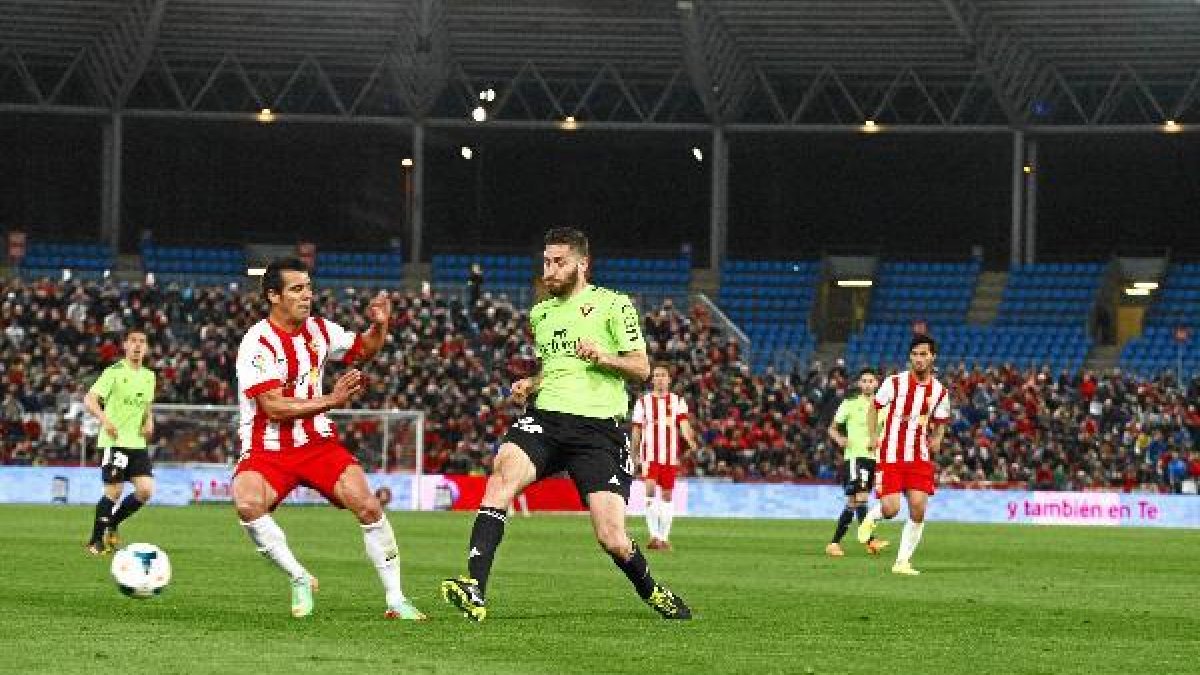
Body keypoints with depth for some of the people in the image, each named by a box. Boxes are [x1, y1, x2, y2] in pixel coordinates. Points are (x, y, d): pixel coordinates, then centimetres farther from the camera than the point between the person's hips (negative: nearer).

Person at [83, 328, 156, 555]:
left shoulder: (148, 377, 12)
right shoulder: (115, 372, -8)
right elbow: (90, 400, -16)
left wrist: (149, 421, 6)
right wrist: (105, 420, -33)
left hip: (137, 442, 6)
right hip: (114, 441, -6)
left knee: (146, 490, -7)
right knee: (114, 491, -8)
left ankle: (111, 525, 15)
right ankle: (95, 540, 8)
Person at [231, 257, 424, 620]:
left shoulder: (319, 330, 3)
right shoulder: (258, 342, -16)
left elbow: (363, 349, 22)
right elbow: (274, 407, -22)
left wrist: (379, 325, 0)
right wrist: (331, 400, -25)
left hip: (317, 441, 5)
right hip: (267, 450, -5)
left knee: (368, 505, -13)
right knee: (247, 504, -33)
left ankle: (395, 599, -1)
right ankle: (300, 579, -13)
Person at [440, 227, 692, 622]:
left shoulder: (613, 305, 4)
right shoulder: (540, 314, 22)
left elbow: (641, 368, 0)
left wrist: (603, 357, -18)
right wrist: (528, 386, 12)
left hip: (597, 428, -4)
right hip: (545, 417, 4)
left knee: (612, 540, -10)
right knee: (504, 472, -29)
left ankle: (653, 592, 24)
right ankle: (474, 592, -38)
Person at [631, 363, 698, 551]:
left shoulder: (678, 401, 8)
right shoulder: (643, 401, 7)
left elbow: (683, 424, -5)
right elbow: (637, 430, 11)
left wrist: (691, 440, -24)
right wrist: (634, 455, 11)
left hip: (670, 456, 2)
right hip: (649, 455, -1)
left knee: (667, 495, 6)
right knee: (650, 489, -20)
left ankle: (664, 537, 14)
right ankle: (654, 535, -21)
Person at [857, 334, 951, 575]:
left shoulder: (939, 392, 3)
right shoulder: (895, 383, -5)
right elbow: (874, 407, 8)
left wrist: (936, 439, -2)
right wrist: (873, 436, -2)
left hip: (920, 458, 3)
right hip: (891, 456, -3)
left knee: (918, 510, -9)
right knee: (891, 509, -13)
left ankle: (903, 561, 4)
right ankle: (872, 517, 25)